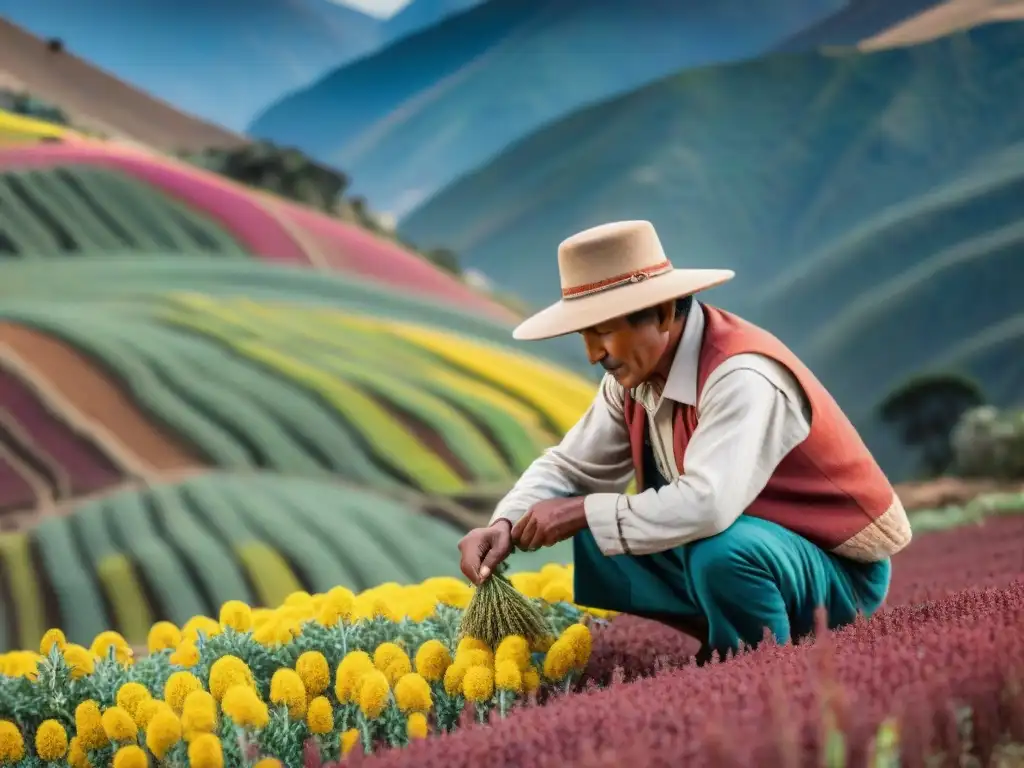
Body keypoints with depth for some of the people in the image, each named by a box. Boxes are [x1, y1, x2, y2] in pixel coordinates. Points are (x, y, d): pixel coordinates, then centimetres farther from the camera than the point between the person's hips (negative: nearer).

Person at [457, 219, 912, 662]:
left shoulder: (741, 377, -30)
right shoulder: (635, 371, -3)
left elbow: (706, 505, -42)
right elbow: (571, 467, 4)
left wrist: (583, 512, -29)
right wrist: (506, 525, -16)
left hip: (837, 569, -8)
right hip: (745, 546, 8)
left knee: (718, 552, -37)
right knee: (592, 544, -3)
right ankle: (722, 644, 6)